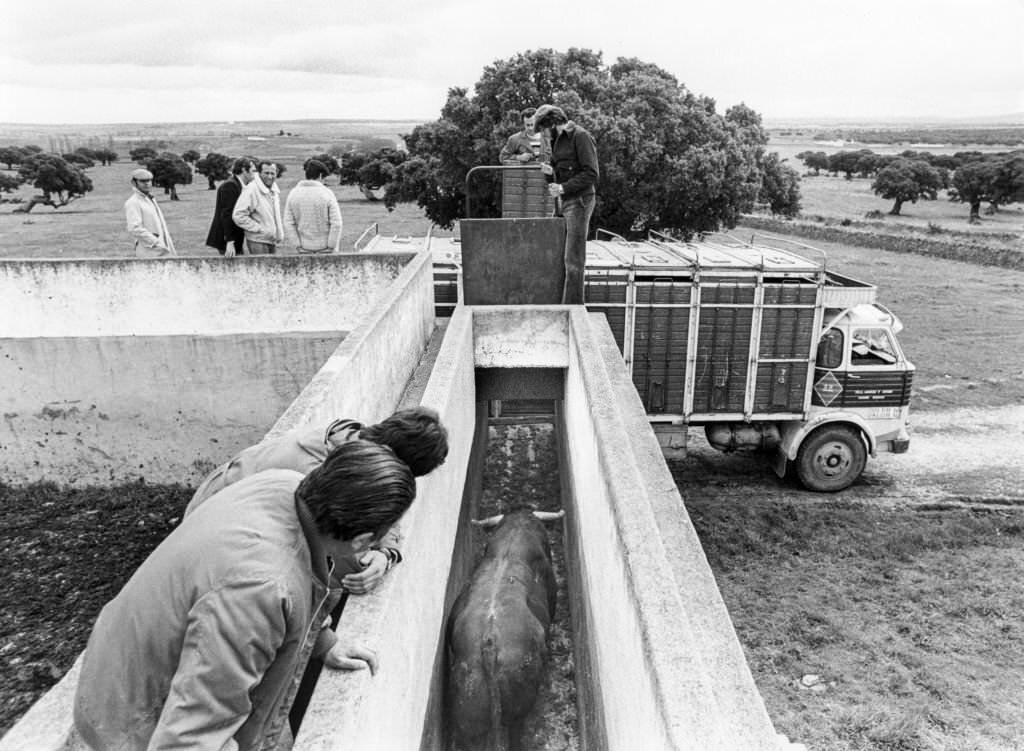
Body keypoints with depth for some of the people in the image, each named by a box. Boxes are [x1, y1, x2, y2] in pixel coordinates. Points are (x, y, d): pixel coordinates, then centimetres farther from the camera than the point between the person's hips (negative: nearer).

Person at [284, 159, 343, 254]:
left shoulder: (293, 193, 0)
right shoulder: (327, 193, -10)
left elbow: (288, 224, -3)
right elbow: (336, 223, -14)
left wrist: (298, 246, 0)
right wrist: (331, 247, -9)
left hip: (305, 248, 3)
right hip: (325, 247, -3)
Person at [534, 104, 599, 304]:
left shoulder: (580, 137, -10)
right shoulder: (557, 140, 17)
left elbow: (592, 174, -15)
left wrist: (563, 188, -19)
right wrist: (550, 171, 1)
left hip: (579, 200, -8)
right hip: (564, 201, 8)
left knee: (573, 258, -8)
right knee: (565, 256, 6)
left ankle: (572, 305, -4)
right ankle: (569, 303, 11)